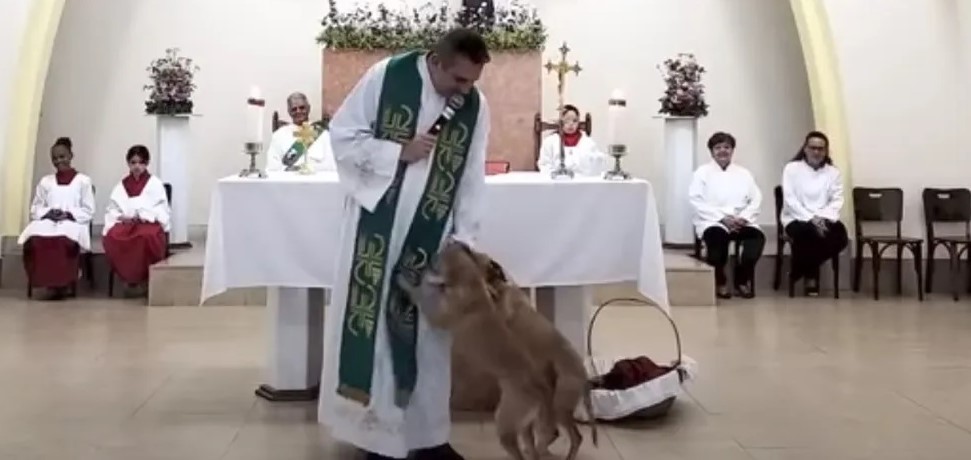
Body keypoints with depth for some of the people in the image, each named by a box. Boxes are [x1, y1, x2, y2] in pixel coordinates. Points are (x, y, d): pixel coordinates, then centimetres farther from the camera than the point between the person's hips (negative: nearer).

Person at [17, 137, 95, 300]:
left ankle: (65, 283, -24)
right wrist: (48, 213, -6)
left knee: (66, 238, -42)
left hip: (73, 223, -3)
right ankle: (50, 283, -26)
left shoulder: (83, 181, 12)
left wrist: (68, 214, -11)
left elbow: (88, 211, 6)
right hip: (47, 222, 3)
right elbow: (35, 209, 17)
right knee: (34, 238, -37)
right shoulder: (45, 181, 23)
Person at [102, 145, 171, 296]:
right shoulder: (121, 185, 17)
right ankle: (129, 276, -16)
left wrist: (142, 216, -14)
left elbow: (162, 211, 1)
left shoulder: (155, 184, 8)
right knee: (111, 237, -33)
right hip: (125, 223, 3)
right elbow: (112, 210, 13)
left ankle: (146, 276, -19)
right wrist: (121, 217, -9)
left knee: (147, 236, -41)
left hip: (150, 223, -3)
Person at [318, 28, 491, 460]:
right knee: (371, 323, 2)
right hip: (376, 224, -2)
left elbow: (472, 179, 1)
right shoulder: (386, 76, -11)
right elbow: (342, 134, -7)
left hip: (431, 233, 2)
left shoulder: (476, 105, -3)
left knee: (428, 331, 7)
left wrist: (464, 239, -5)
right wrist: (398, 152, -18)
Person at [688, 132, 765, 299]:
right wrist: (722, 218, -15)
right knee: (717, 235, -38)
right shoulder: (702, 172, 8)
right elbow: (697, 201, -5)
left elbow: (755, 200, 9)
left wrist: (743, 218, -12)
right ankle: (720, 282, -13)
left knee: (757, 236, -29)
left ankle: (742, 280, -7)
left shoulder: (744, 173, 19)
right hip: (712, 222, -3)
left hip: (741, 222, 3)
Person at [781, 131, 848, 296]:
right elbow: (790, 200, -8)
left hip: (823, 220, 3)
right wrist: (811, 218, -20)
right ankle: (811, 273, -7)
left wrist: (823, 218, -18)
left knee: (840, 236, -28)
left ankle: (804, 270, -6)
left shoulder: (833, 172, 11)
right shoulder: (792, 168, 2)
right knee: (807, 233, -38)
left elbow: (837, 201, 2)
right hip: (797, 219, -3)